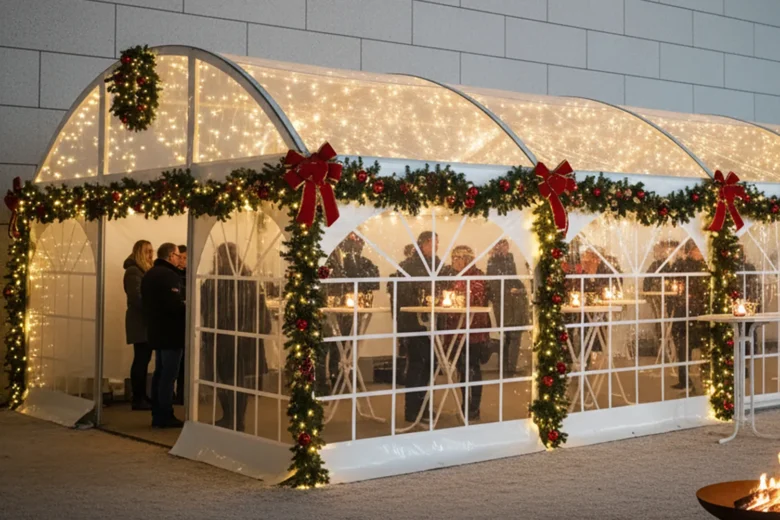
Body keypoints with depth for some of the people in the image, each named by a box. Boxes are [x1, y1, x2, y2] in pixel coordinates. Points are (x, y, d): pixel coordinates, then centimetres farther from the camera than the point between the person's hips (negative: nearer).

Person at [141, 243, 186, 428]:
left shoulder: (150, 274, 13)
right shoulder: (168, 275, -19)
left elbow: (146, 302, 17)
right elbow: (174, 304, -26)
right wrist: (188, 307, -9)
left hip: (156, 331, 10)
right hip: (171, 332, -10)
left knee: (160, 373, 15)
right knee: (168, 374, -5)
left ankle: (157, 414, 19)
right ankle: (165, 416, -2)